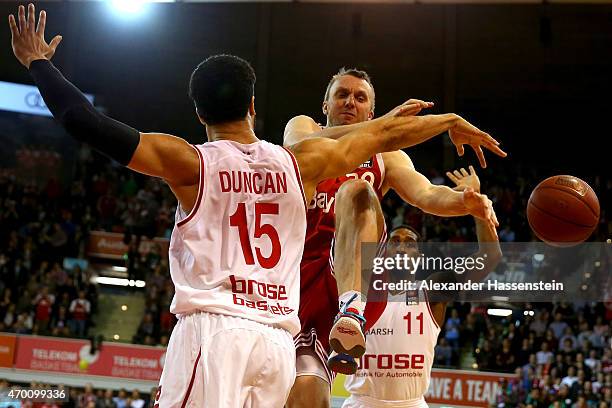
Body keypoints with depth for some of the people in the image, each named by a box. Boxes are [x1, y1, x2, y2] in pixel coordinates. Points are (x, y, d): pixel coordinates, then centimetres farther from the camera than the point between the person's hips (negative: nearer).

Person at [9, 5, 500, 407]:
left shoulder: (190, 163, 3)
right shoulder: (300, 163, 12)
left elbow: (88, 123, 1)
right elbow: (384, 135, 23)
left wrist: (37, 62, 14)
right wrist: (450, 121, 39)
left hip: (213, 326, -4)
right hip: (279, 338, 4)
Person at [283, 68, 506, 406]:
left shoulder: (384, 155, 20)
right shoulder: (302, 126, 16)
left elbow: (426, 195, 1)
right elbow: (305, 146, -11)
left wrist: (466, 201, -24)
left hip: (350, 275, 0)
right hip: (299, 273, 0)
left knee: (356, 191, -28)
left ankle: (352, 312, -48)